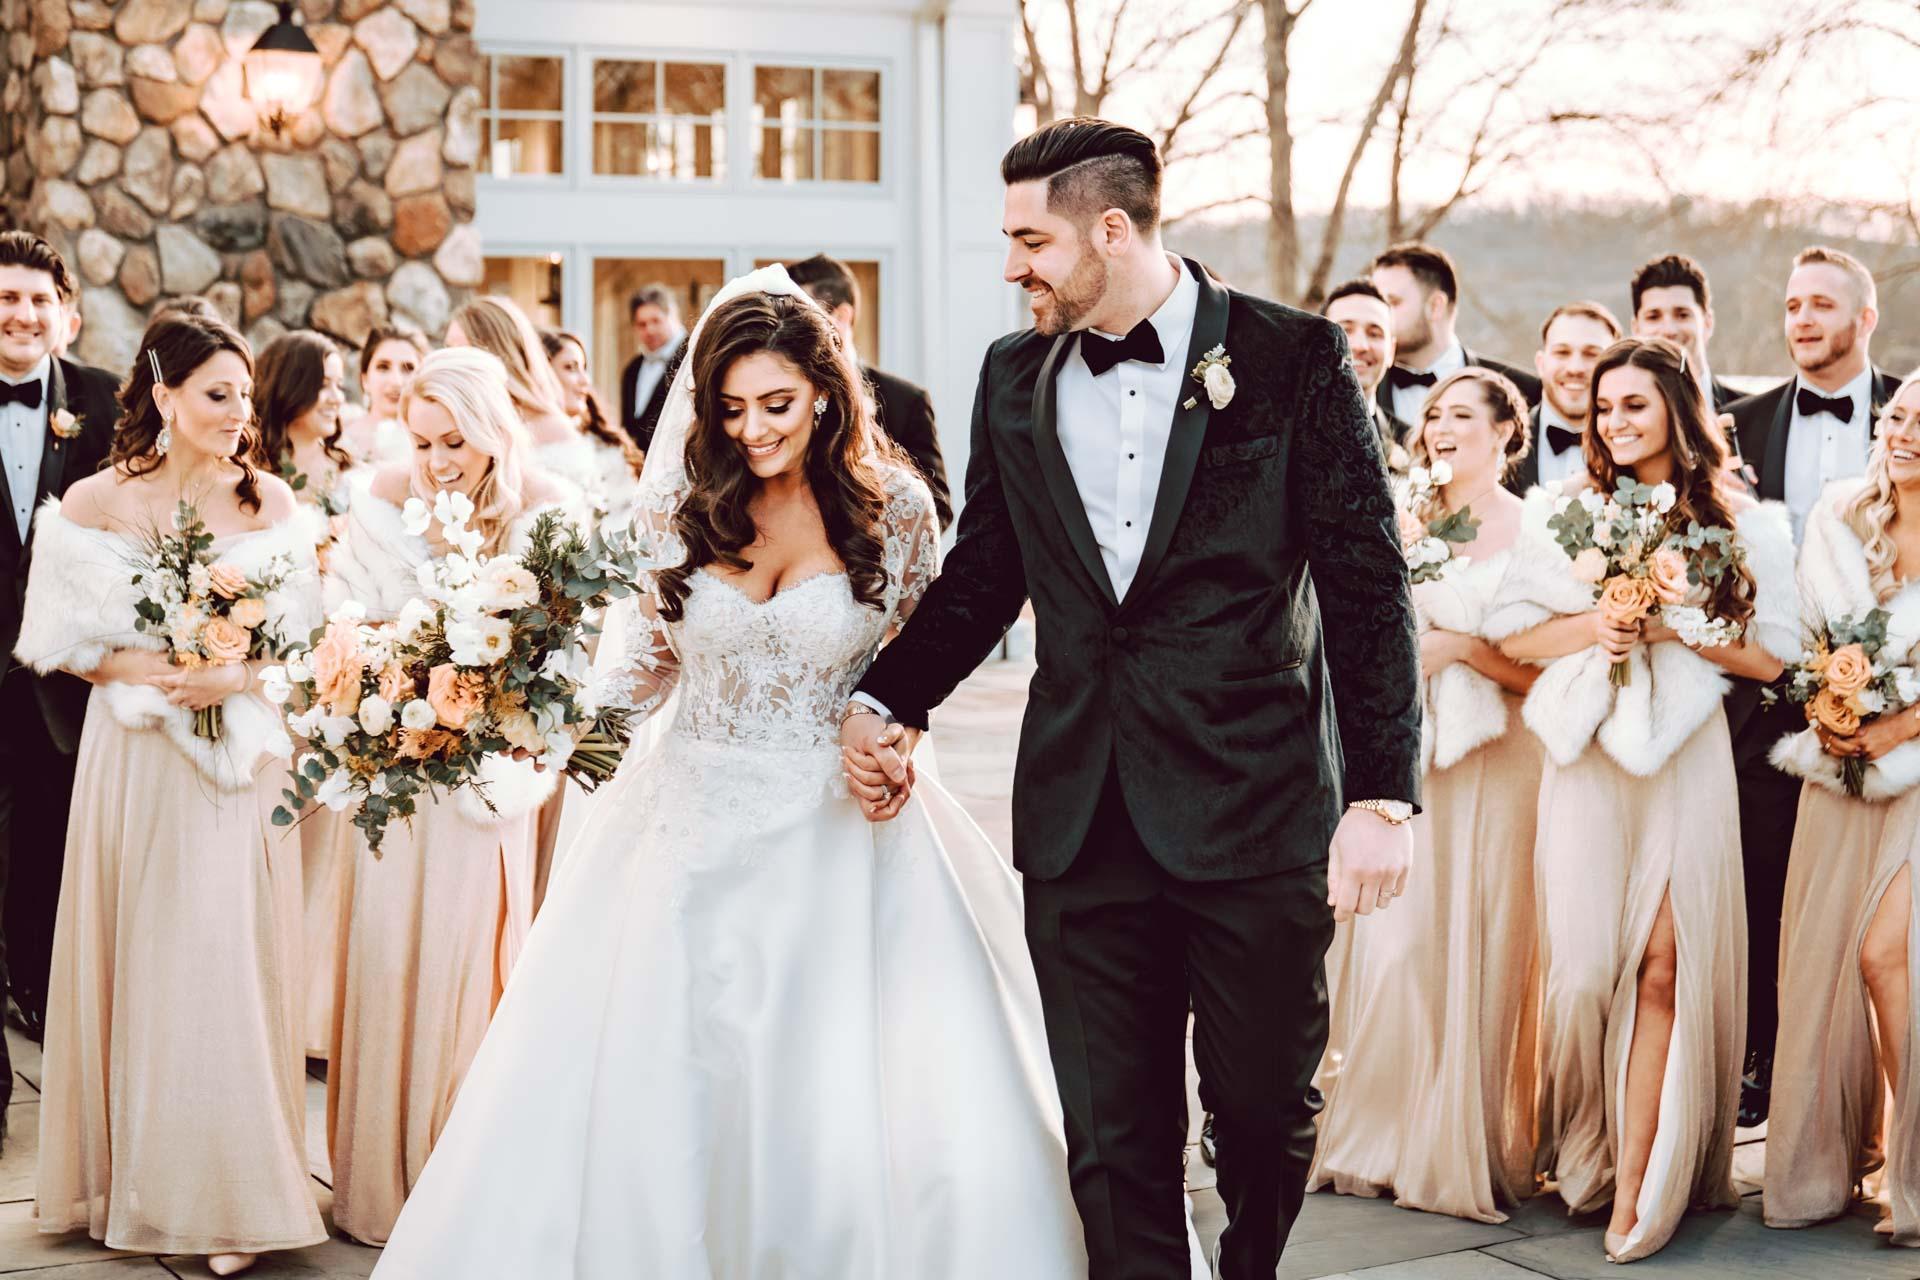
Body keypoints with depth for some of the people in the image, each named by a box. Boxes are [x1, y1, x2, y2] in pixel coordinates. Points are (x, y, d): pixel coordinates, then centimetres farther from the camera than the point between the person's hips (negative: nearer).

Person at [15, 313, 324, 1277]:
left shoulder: (269, 500, 0)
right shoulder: (94, 503, -3)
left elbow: (304, 633, 3)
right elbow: (60, 640, 1)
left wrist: (238, 676, -14)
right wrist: (146, 673, -14)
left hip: (242, 756, 0)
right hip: (136, 756, 0)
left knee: (230, 965, 0)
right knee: (141, 964, 6)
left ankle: (232, 1195, 10)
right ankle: (138, 1176, 21)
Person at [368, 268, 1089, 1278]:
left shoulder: (892, 504, -1)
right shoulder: (684, 504, 2)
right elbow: (645, 679, 8)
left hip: (840, 834, -1)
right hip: (695, 832, 2)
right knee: (642, 1106, -1)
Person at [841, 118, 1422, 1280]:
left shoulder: (1294, 359, -3)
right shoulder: (1014, 378, 10)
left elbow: (1368, 583, -5)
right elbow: (983, 572, 19)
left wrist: (1384, 794, -10)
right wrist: (888, 702, 5)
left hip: (1257, 812, -3)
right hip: (1084, 824, 3)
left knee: (1266, 1107, 11)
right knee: (1113, 1141, 5)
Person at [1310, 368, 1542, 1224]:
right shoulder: (1409, 524, 11)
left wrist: (1463, 646, -14)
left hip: (1497, 765, -3)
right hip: (1409, 755, 3)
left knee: (1481, 948, -1)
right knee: (1396, 940, 0)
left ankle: (1473, 1147, 11)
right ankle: (1392, 1136, 13)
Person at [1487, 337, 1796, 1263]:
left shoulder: (1742, 525, 6)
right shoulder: (1564, 512, 10)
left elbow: (1770, 657, 2)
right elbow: (1510, 633, 7)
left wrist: (1672, 626, -10)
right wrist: (1591, 628, -9)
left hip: (1683, 759, -1)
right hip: (1586, 757, 1)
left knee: (1664, 967, -8)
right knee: (1583, 962, 0)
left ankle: (1637, 1187, -5)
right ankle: (1577, 1152, 18)